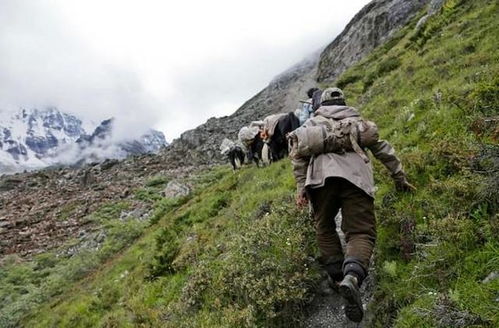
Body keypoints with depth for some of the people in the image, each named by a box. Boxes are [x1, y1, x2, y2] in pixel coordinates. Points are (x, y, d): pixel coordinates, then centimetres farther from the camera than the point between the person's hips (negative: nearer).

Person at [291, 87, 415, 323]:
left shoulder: (312, 122, 28)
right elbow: (383, 149, 30)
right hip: (356, 177, 0)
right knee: (361, 233, -4)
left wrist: (300, 185, 7)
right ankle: (352, 276, -32)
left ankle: (339, 277, 4)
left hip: (321, 175, 0)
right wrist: (399, 177, 36)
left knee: (325, 229, 18)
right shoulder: (359, 121, 33)